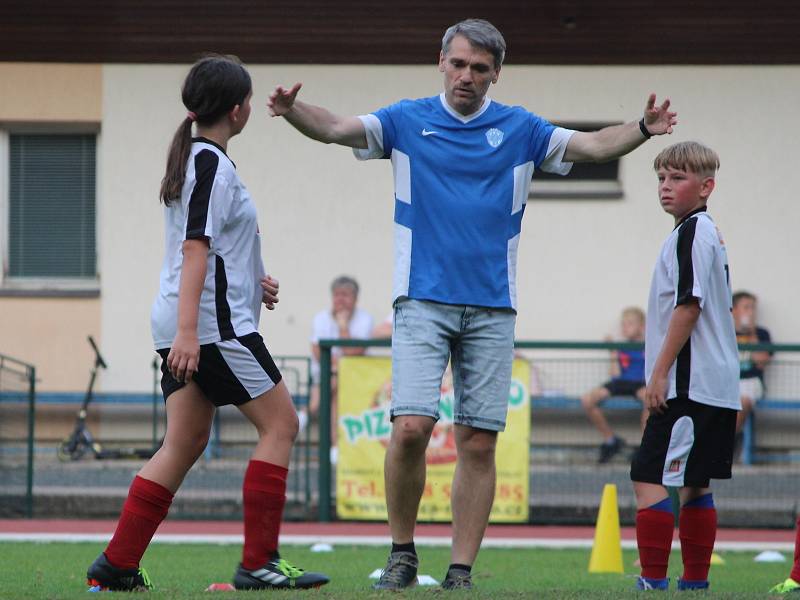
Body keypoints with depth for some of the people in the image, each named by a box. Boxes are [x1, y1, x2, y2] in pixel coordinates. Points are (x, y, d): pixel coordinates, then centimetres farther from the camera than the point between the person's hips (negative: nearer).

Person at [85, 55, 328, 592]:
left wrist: (252, 283, 20)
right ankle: (259, 562, -7)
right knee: (280, 423, -3)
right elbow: (195, 247, -20)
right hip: (214, 322, -10)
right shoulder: (213, 164, -12)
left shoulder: (192, 158, 18)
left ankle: (117, 566, 3)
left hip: (184, 328, 10)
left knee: (186, 441, 8)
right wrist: (187, 332, -25)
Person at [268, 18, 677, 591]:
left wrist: (643, 129, -19)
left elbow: (590, 144, 0)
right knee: (412, 426, -15)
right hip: (422, 301, -2)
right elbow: (337, 128, -8)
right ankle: (403, 553, 3)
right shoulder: (407, 121, 4)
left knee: (479, 443, -1)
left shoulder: (519, 129, 8)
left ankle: (461, 573, 5)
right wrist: (293, 110, -29)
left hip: (492, 307, 2)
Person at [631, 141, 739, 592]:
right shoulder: (711, 234, 20)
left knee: (649, 479, -12)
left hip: (688, 382, -10)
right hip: (717, 385, 10)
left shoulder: (692, 232, -11)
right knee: (694, 485, 13)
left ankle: (654, 583, -16)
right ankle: (696, 585, 15)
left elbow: (689, 305, -18)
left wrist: (660, 373, -17)